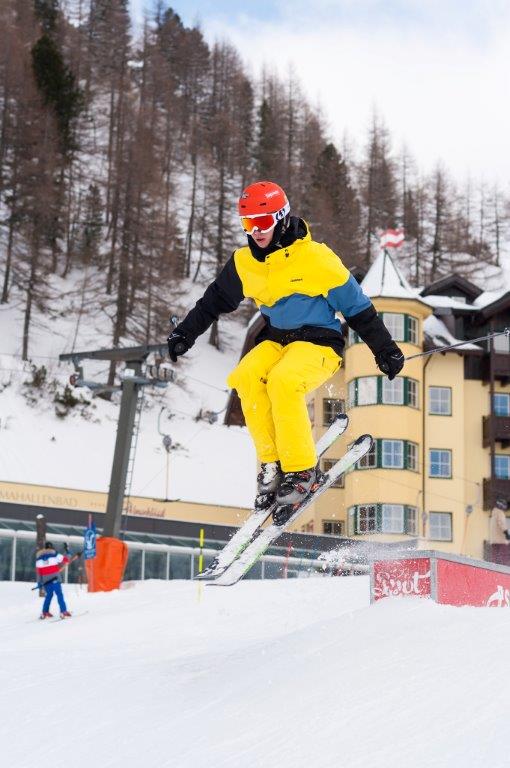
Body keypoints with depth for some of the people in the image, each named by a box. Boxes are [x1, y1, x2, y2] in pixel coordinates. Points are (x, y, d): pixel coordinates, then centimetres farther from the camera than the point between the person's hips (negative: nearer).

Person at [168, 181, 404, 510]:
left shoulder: (315, 258, -14)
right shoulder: (244, 263, 3)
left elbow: (357, 306, -7)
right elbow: (215, 300, 18)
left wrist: (385, 350, -6)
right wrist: (185, 333, 11)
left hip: (319, 342, -5)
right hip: (276, 340, 5)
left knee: (282, 382, -34)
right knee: (246, 378, -25)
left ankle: (302, 469, -19)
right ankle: (272, 463, -14)